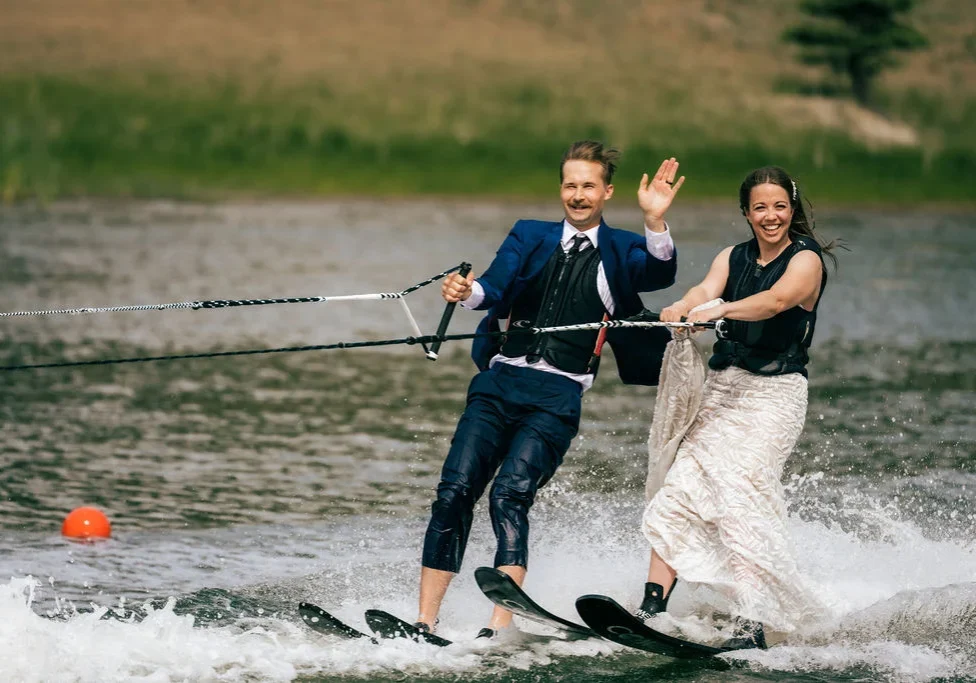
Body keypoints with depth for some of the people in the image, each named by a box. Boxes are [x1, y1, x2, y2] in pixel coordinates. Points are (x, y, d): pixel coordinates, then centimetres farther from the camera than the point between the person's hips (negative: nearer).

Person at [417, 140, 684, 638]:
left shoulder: (622, 251, 12)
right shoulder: (530, 236, 18)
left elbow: (660, 274, -9)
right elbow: (496, 288, 2)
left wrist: (655, 221, -28)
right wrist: (467, 292, -22)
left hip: (558, 393, -3)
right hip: (500, 378, 3)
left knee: (510, 493, -22)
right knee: (454, 492, -9)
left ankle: (500, 630, -29)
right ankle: (424, 624, -7)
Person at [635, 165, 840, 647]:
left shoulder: (806, 260, -4)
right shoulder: (733, 258, 13)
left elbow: (777, 300, -25)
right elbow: (706, 290, -8)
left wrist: (722, 310, -43)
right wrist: (682, 309, -32)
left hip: (773, 394, -6)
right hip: (720, 389, 6)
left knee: (741, 498, -19)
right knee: (680, 492, -7)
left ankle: (753, 626, -20)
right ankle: (651, 609, -8)